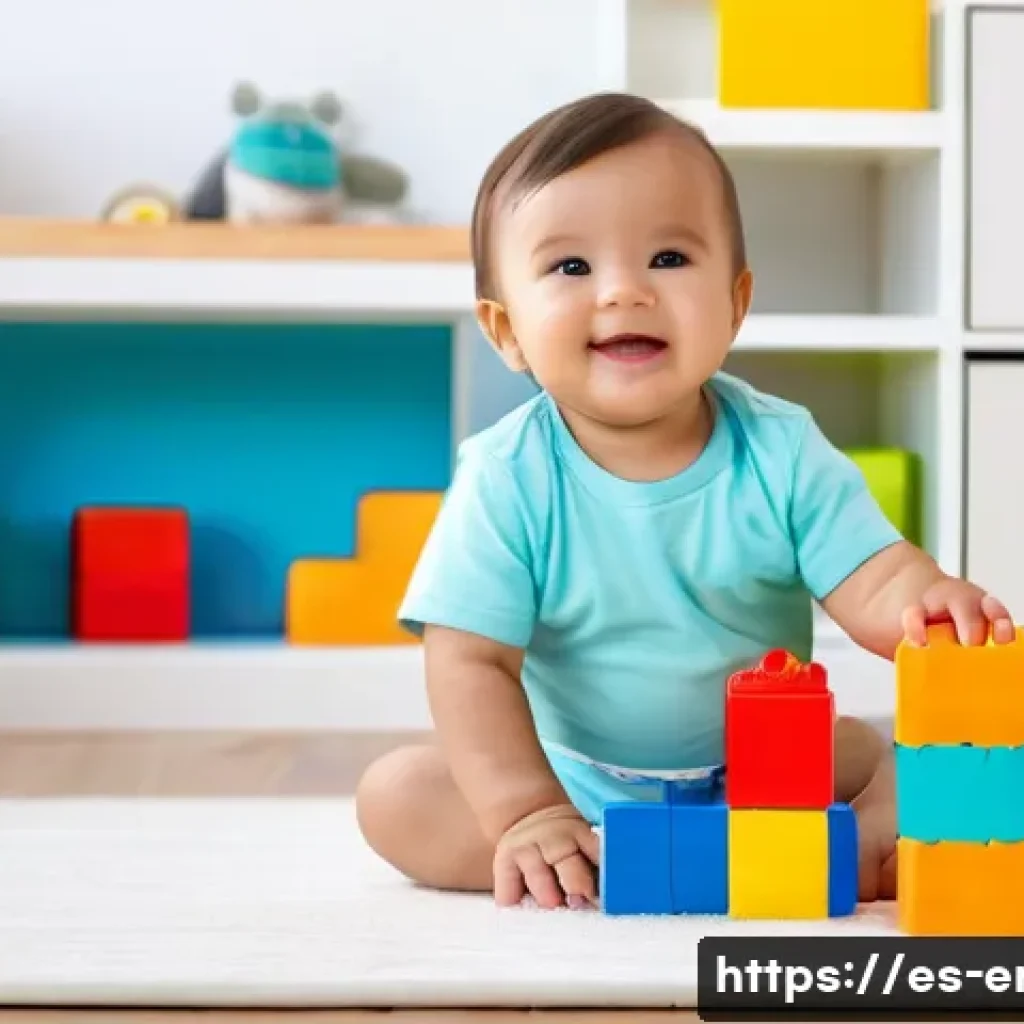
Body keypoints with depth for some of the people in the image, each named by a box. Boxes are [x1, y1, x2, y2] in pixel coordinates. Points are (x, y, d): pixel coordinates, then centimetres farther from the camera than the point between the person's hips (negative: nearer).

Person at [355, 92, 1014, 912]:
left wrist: (931, 604, -42)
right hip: (576, 782, 0)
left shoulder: (781, 451, -12)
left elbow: (875, 584, -16)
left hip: (771, 772, 1)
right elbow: (470, 663, -19)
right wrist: (525, 817, -33)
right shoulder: (509, 476, -16)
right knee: (394, 794, -22)